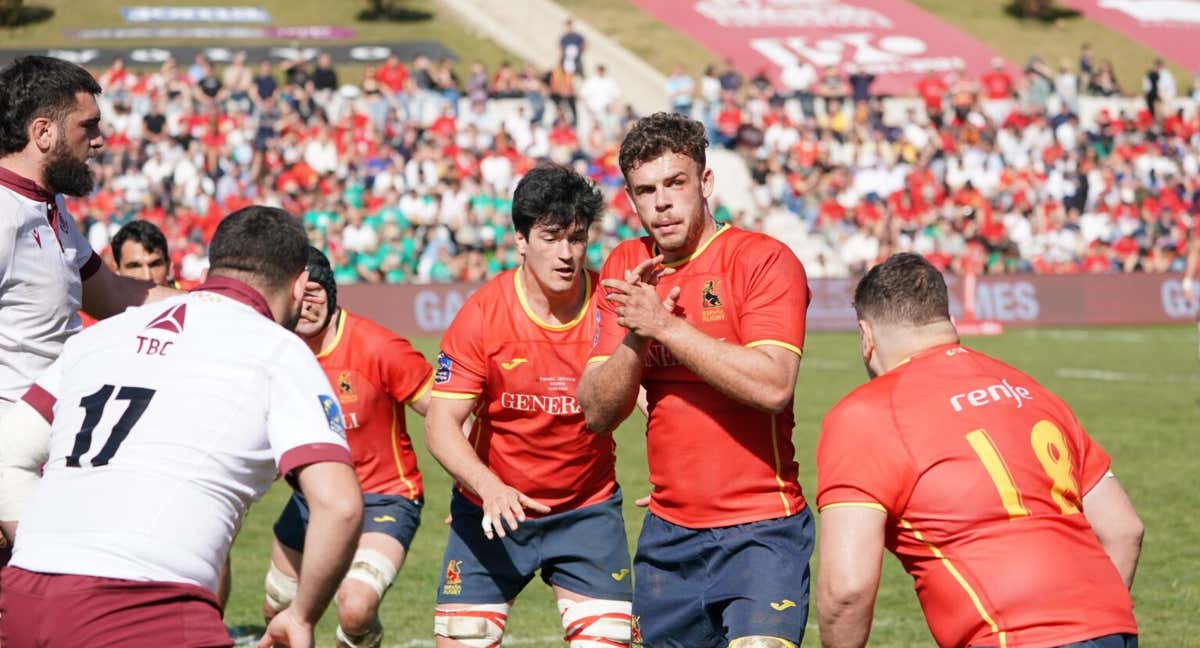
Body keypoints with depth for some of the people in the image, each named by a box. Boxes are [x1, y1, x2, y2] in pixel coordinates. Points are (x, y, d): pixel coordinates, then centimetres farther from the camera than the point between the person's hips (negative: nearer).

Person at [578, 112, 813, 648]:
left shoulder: (763, 260, -9)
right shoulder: (626, 269, 8)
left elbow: (772, 387, -24)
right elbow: (597, 414, 5)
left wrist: (665, 326, -21)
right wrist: (635, 336, -12)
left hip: (759, 529, -5)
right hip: (668, 533, 6)